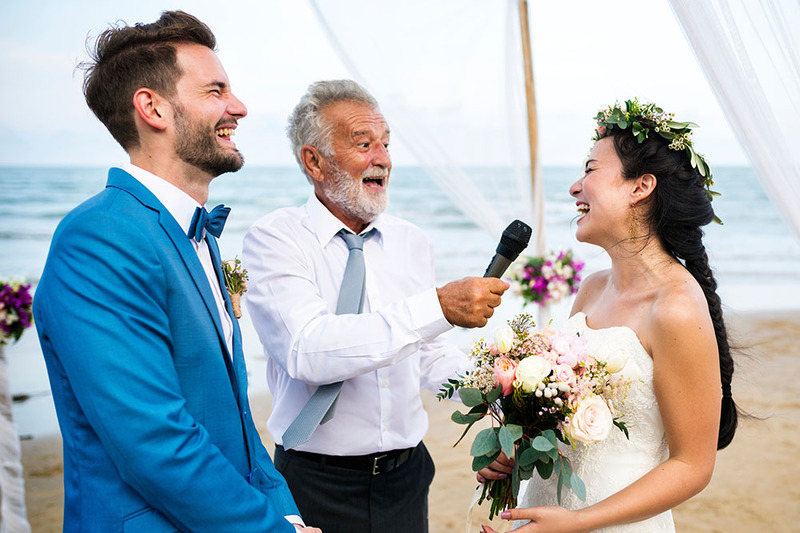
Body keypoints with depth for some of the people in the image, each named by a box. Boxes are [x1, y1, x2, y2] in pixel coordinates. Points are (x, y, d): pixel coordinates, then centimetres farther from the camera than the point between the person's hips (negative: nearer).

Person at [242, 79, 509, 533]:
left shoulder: (413, 243, 7)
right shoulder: (274, 239, -11)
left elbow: (429, 357, 11)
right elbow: (307, 351, -27)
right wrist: (439, 308, -31)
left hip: (407, 477, 5)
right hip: (318, 489, -4)